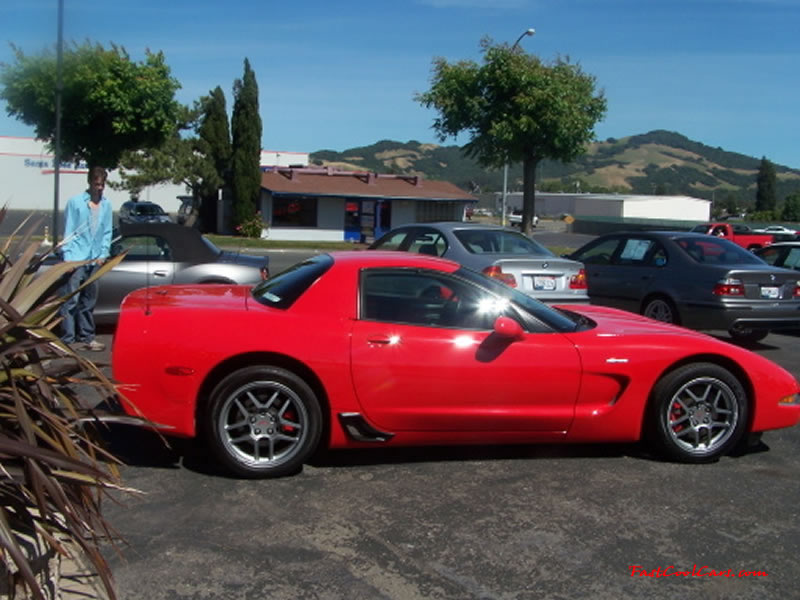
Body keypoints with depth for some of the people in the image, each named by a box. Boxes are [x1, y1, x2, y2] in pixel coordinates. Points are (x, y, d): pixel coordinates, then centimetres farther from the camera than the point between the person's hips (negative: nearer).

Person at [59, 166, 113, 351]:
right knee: (71, 300, -6)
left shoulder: (106, 205, 9)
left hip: (94, 260, 4)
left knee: (89, 301, 11)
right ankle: (68, 339, -3)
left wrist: (103, 254, 3)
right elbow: (68, 232, -2)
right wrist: (67, 257, -8)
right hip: (76, 259, -4)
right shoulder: (75, 202, -2)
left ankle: (86, 337, 18)